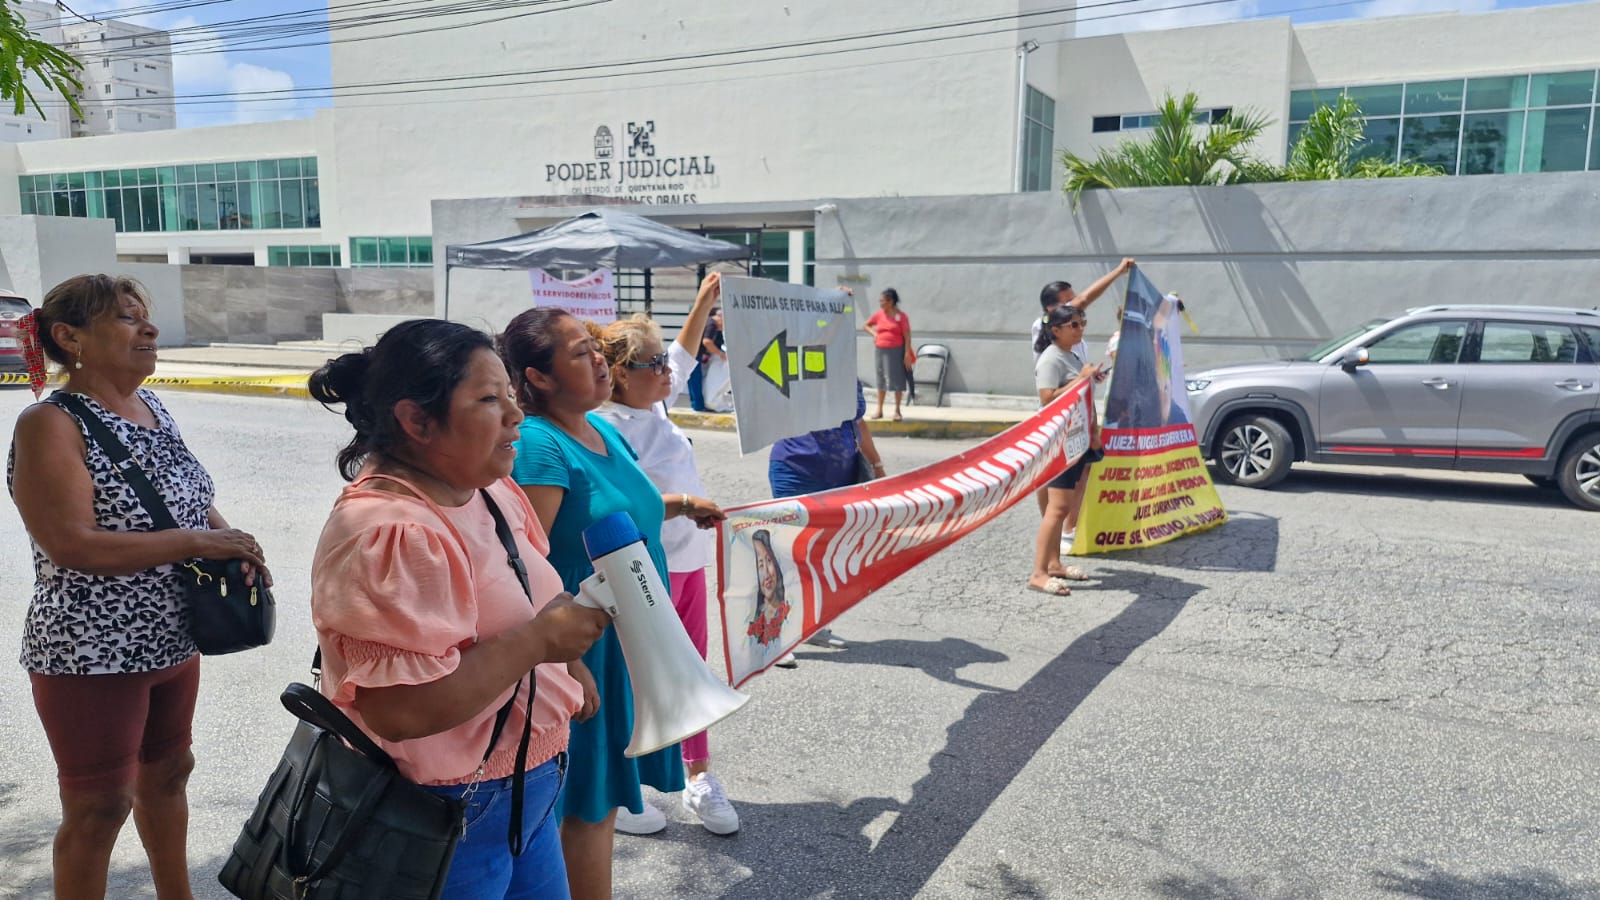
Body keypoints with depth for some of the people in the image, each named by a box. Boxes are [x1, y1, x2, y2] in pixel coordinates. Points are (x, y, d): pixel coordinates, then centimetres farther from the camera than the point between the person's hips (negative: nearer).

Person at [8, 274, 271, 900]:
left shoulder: (150, 405, 4)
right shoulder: (50, 426, -19)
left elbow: (188, 496, 14)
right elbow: (72, 545, -27)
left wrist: (234, 543, -6)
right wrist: (199, 542, -24)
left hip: (172, 641, 8)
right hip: (91, 657, -8)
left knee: (167, 775, 23)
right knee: (99, 808, 7)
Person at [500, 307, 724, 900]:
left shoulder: (603, 430, 7)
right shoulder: (538, 445, -21)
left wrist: (679, 505, 12)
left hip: (622, 640, 9)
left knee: (604, 791, 20)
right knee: (588, 801, 5)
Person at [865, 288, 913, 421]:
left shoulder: (901, 316, -6)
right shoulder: (879, 315, 6)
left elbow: (907, 336, -7)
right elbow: (867, 325, 23)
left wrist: (907, 354, -13)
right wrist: (874, 333, 4)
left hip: (896, 351, -4)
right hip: (881, 351, 4)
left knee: (897, 379, 0)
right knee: (881, 379, 9)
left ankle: (897, 410, 9)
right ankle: (879, 410, 15)